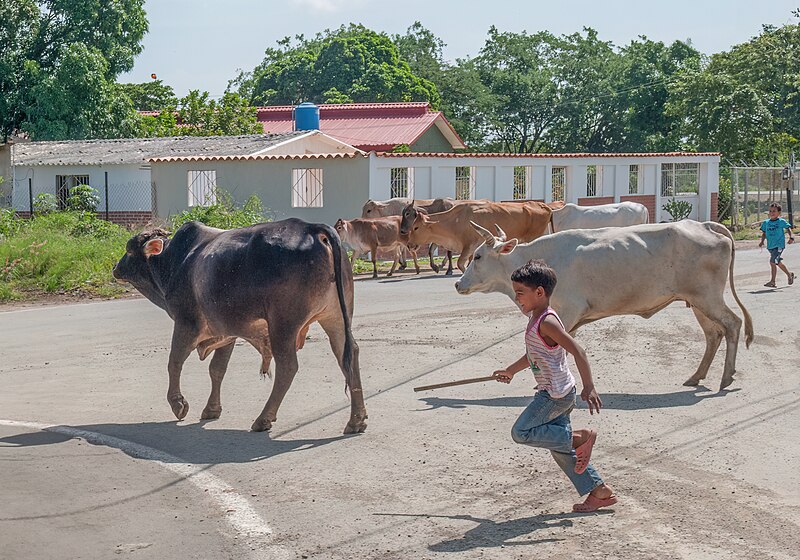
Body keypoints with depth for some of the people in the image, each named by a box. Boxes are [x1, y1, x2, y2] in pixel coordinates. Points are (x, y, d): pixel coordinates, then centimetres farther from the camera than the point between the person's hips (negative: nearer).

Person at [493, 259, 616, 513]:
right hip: (554, 394, 10)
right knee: (560, 449, 12)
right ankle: (599, 492, 17)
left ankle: (580, 437, -6)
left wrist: (589, 387, -27)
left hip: (556, 394, -10)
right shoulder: (536, 319, 11)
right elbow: (534, 354, 27)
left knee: (521, 432, -11)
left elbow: (577, 351, -24)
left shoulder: (546, 322, -19)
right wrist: (511, 371, 39)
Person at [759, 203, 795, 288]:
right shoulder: (766, 223, 7)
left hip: (779, 245, -6)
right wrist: (762, 241, 1)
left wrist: (791, 237, -6)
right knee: (778, 262, 12)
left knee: (773, 261, -17)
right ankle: (789, 274, 29)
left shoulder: (782, 222, -3)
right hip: (770, 246, 6)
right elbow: (764, 233, 15)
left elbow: (788, 228, 6)